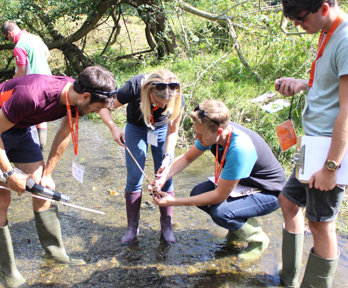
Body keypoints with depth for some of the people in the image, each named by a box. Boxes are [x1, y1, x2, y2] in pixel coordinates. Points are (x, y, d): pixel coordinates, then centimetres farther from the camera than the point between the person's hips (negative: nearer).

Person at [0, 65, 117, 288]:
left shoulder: (75, 97, -16)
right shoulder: (31, 95, -39)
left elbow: (64, 135, -1)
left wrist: (47, 173, 2)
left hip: (20, 130, 7)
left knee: (44, 187, 4)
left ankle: (55, 250, 19)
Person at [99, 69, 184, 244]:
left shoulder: (177, 99, -31)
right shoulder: (134, 87, -36)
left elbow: (172, 131, -15)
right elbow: (104, 107, -23)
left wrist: (168, 156, -28)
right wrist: (113, 127, -41)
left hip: (162, 130, 1)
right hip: (136, 129, -1)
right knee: (134, 179, -7)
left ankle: (166, 225, 8)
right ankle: (132, 226, 7)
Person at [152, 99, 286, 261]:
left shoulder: (240, 148, -38)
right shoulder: (212, 132, -14)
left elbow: (220, 195, -31)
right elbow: (187, 158, 2)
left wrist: (174, 202, -27)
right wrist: (164, 177, -16)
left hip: (268, 193, -8)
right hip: (242, 182, 8)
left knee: (220, 212, -30)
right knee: (198, 193, -11)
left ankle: (258, 239, 1)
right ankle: (240, 224, 12)